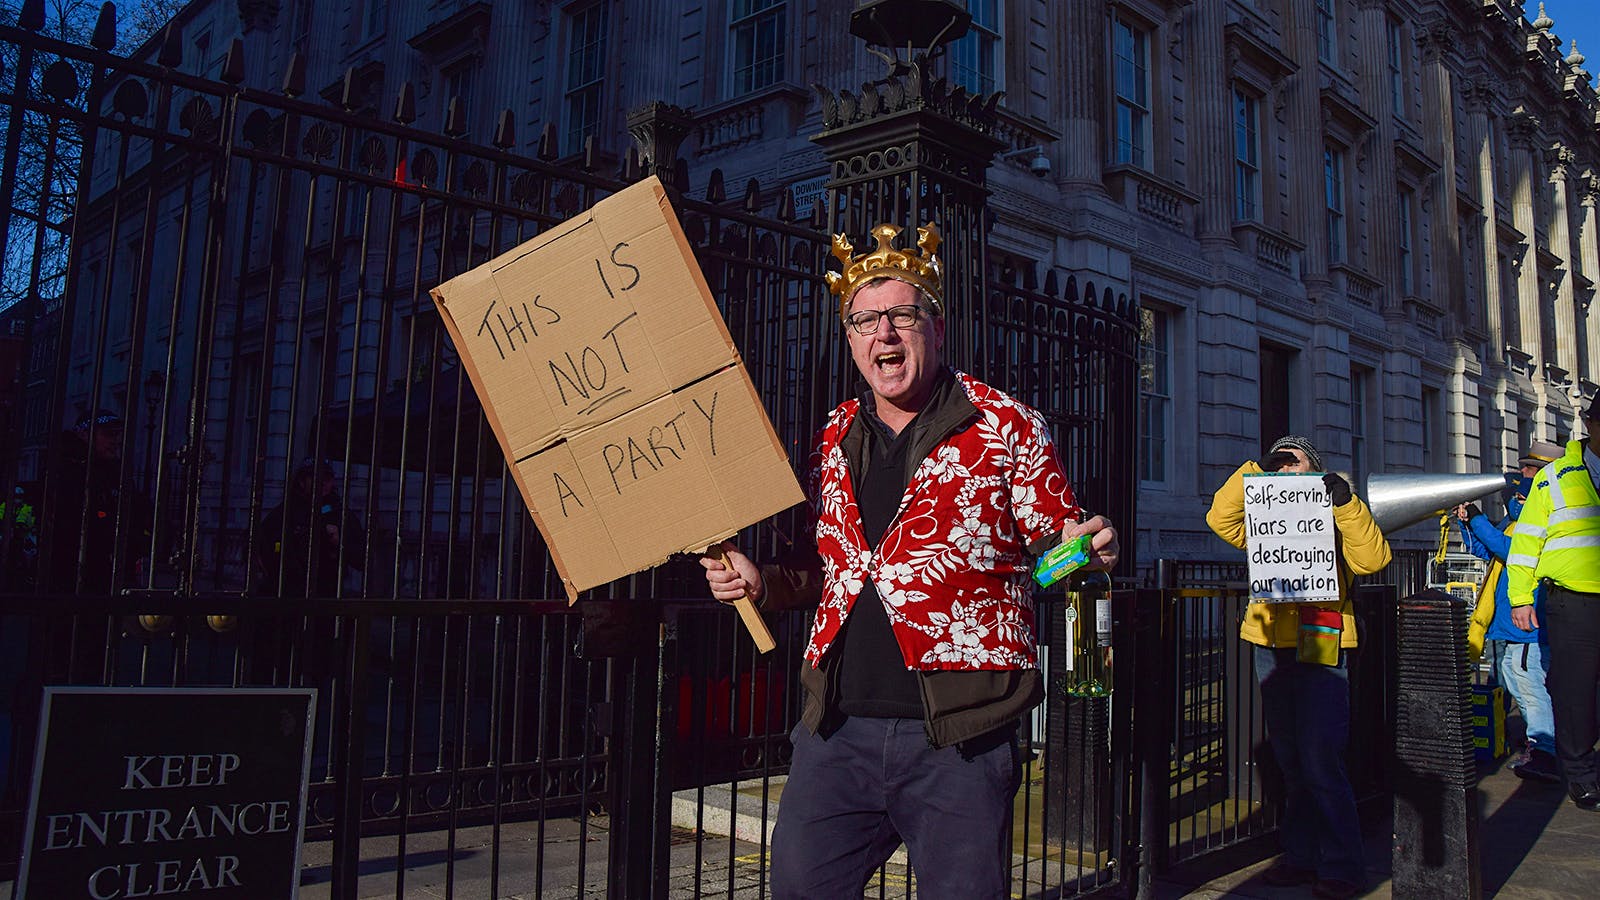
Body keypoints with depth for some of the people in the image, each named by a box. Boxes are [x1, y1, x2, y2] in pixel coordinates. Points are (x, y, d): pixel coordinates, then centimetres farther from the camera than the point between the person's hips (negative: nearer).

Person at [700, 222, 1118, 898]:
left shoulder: (1005, 427, -2)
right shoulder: (835, 440, 12)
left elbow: (1052, 543, 1)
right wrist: (762, 583, 3)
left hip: (958, 739, -4)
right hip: (837, 729, 5)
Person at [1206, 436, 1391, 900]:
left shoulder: (1336, 514, 7)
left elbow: (1373, 558, -8)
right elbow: (1221, 518, -2)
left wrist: (1345, 502, -16)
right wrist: (1258, 470, -3)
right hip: (1271, 648, 4)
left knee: (1320, 761, -8)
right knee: (1289, 761, 11)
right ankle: (1301, 856, 21)